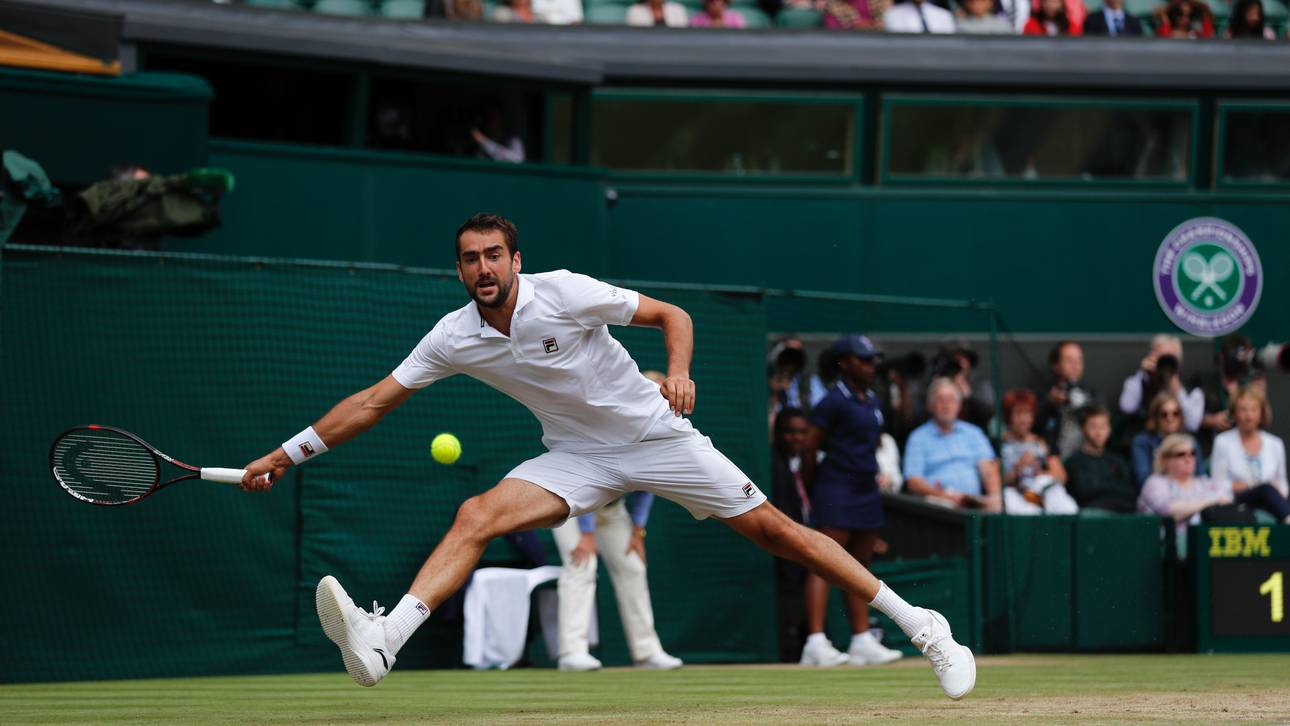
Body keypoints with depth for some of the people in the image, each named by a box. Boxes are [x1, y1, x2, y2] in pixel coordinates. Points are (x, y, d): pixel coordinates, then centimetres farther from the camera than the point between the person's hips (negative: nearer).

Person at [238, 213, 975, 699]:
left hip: (656, 434, -3)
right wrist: (288, 453, -5)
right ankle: (382, 641, -36)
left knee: (772, 528, -6)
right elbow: (375, 400, -2)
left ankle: (918, 623, 1)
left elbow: (671, 314, -9)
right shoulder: (454, 339, -7)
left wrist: (678, 373, -28)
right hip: (578, 456, 3)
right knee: (477, 516, -20)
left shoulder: (566, 294, -18)